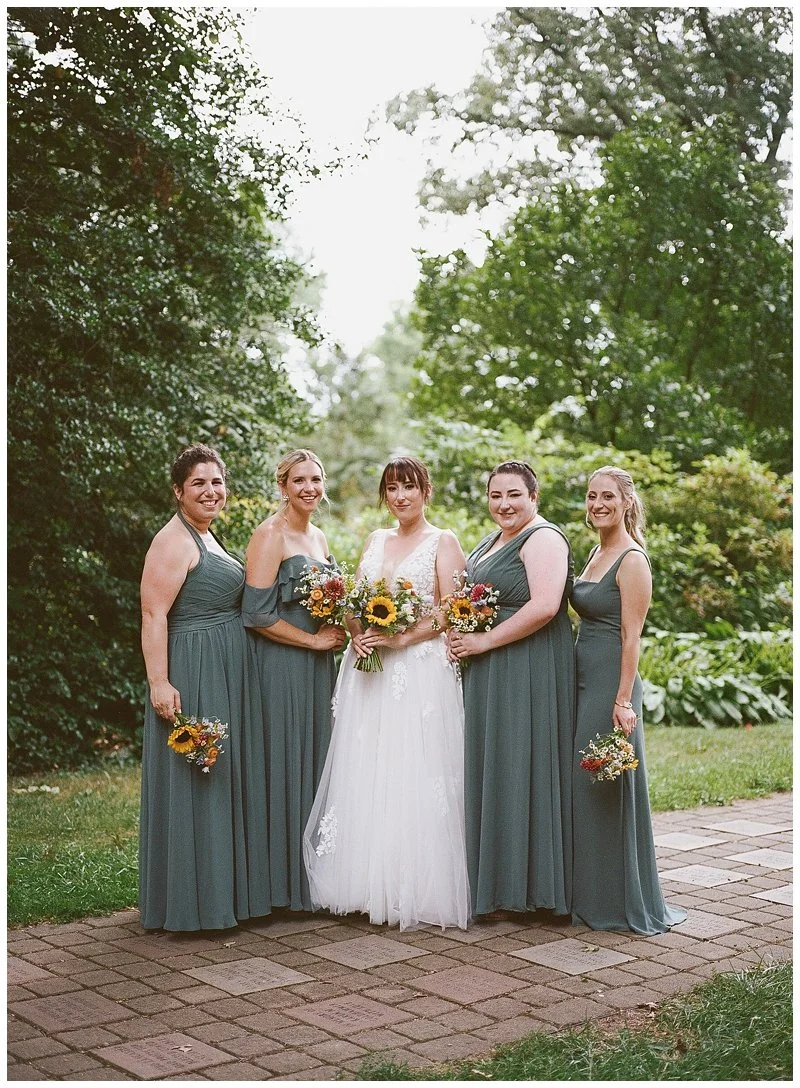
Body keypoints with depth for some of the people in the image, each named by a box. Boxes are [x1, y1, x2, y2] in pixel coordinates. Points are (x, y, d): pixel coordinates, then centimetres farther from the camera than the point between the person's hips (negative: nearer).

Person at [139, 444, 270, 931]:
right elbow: (153, 615, -20)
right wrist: (159, 682, -27)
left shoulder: (207, 537, 16)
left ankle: (224, 889, 25)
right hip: (193, 675, -10)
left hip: (226, 673, 10)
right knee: (194, 784, -3)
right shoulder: (174, 541, -13)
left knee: (225, 777, 14)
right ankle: (193, 902, 6)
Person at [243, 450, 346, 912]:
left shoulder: (319, 537, 14)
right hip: (283, 665, -8)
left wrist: (335, 630, 4)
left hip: (318, 666, 8)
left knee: (315, 763, 11)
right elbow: (257, 614, -18)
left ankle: (314, 872, 21)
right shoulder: (270, 536, -10)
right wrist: (313, 639, -12)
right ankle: (286, 880, 7)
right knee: (286, 765, -3)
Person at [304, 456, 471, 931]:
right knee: (364, 778, 3)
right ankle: (368, 884, 11)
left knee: (412, 779, -6)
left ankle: (416, 892, 2)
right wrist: (357, 634, -5)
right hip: (368, 668, 6)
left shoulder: (443, 543, 2)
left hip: (420, 672, -5)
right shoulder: (376, 540, 18)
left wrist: (402, 638, -17)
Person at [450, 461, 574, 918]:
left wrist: (483, 641, -19)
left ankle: (531, 883, 7)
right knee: (492, 769, 10)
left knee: (520, 768, -4)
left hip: (529, 670, -9)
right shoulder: (492, 542, 18)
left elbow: (544, 606, -24)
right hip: (489, 675, 9)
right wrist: (462, 638, 8)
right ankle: (497, 879, 19)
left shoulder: (543, 539, -11)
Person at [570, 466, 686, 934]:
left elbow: (631, 636, -16)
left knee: (608, 790, -2)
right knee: (582, 788, 12)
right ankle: (592, 896, 23)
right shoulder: (597, 553, 14)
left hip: (611, 683, -9)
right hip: (583, 680, 9)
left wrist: (623, 700, -20)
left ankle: (626, 903, 10)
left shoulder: (632, 560, -12)